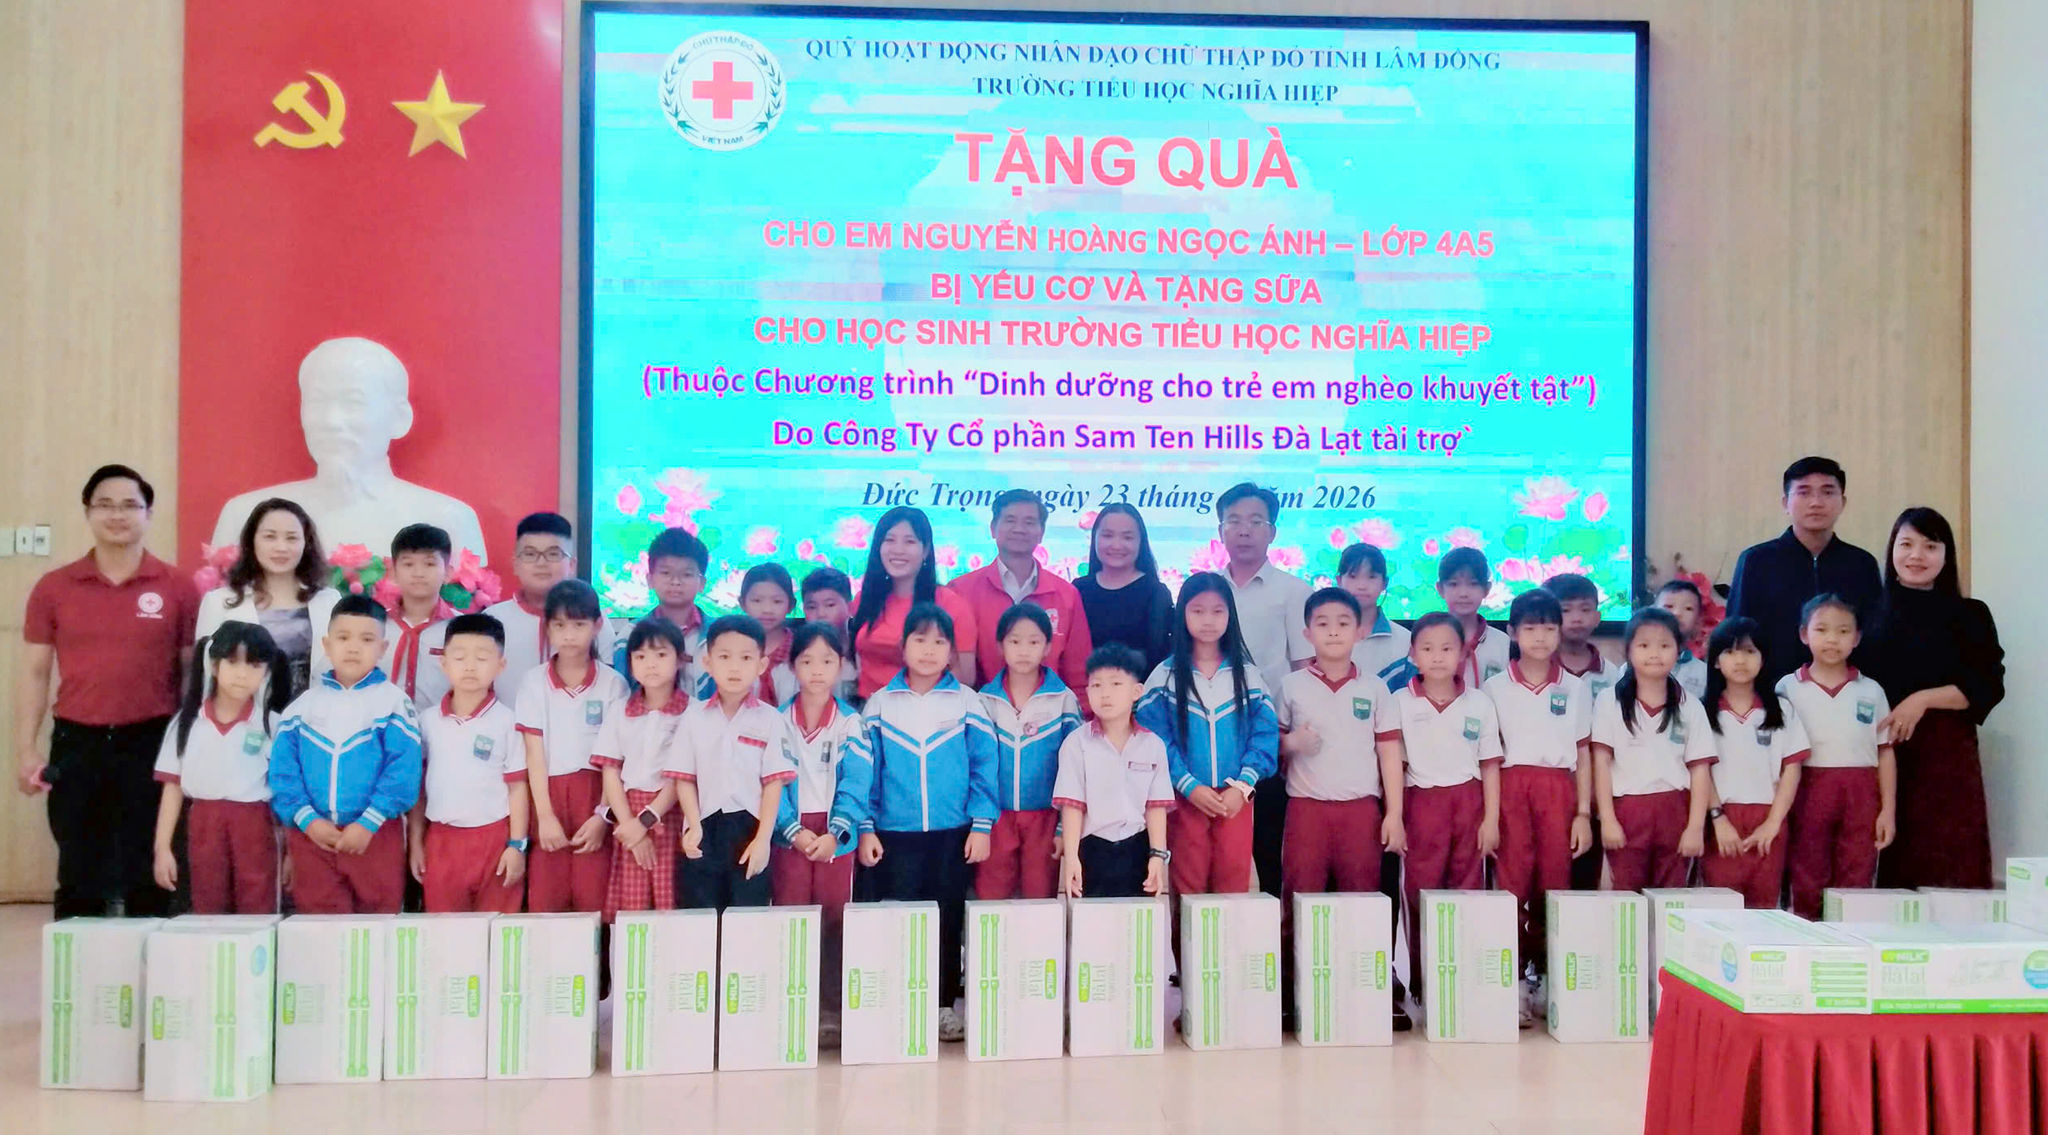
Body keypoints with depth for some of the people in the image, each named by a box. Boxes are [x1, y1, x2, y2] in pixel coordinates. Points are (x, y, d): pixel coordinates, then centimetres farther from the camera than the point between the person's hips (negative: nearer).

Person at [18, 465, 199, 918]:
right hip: (77, 743, 2)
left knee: (150, 877, 5)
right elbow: (34, 674, 7)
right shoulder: (53, 588, 5)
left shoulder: (178, 587, 0)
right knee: (78, 877, 9)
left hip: (151, 743, -1)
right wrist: (26, 750, 1)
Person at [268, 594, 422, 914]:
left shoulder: (394, 703, -2)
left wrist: (368, 824, -17)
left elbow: (402, 771, -10)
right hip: (312, 835, 2)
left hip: (376, 836, -2)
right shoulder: (302, 705, 7)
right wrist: (307, 820, -11)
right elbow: (282, 770, 2)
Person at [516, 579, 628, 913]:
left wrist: (603, 814, -10)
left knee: (594, 902, -4)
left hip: (595, 795, -1)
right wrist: (545, 815, -8)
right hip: (548, 795, 1)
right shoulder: (534, 682, 4)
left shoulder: (612, 683, 1)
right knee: (544, 903, 0)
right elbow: (534, 754, 0)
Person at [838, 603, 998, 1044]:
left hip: (953, 834, 0)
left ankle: (945, 1006, 20)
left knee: (948, 919, 8)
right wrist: (865, 827, -3)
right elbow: (862, 769, 2)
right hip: (895, 834, 0)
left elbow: (984, 766, 0)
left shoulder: (967, 702, 0)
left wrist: (982, 825, -4)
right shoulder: (879, 704, 1)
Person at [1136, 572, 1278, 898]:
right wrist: (1189, 787, -14)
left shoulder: (1247, 674, 6)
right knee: (1188, 885, 2)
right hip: (1185, 798, -1)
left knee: (1235, 882, 2)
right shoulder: (1164, 677, 2)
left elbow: (1265, 734, 1)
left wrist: (1242, 786, -11)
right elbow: (1156, 740, -5)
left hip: (1236, 798, 1)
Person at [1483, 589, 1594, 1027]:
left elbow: (1584, 755, 11)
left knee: (1554, 886, 0)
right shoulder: (1494, 688, 6)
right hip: (1511, 789, -1)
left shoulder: (1575, 690, 10)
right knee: (1512, 885, -7)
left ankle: (1546, 976, 11)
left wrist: (1584, 813, 4)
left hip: (1558, 791, 1)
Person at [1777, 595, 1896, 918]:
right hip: (1809, 792, -1)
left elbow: (1885, 753, 8)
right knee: (1807, 886, 3)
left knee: (1856, 886, 2)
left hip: (1860, 796, 1)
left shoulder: (1871, 691, 8)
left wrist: (1888, 810, 2)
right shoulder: (1788, 688, 3)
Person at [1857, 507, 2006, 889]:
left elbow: (1988, 686, -3)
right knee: (1883, 867, -2)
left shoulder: (1970, 615, 7)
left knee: (1946, 869, -4)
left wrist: (1923, 700, -14)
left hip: (1947, 756, -1)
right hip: (1880, 753, 1)